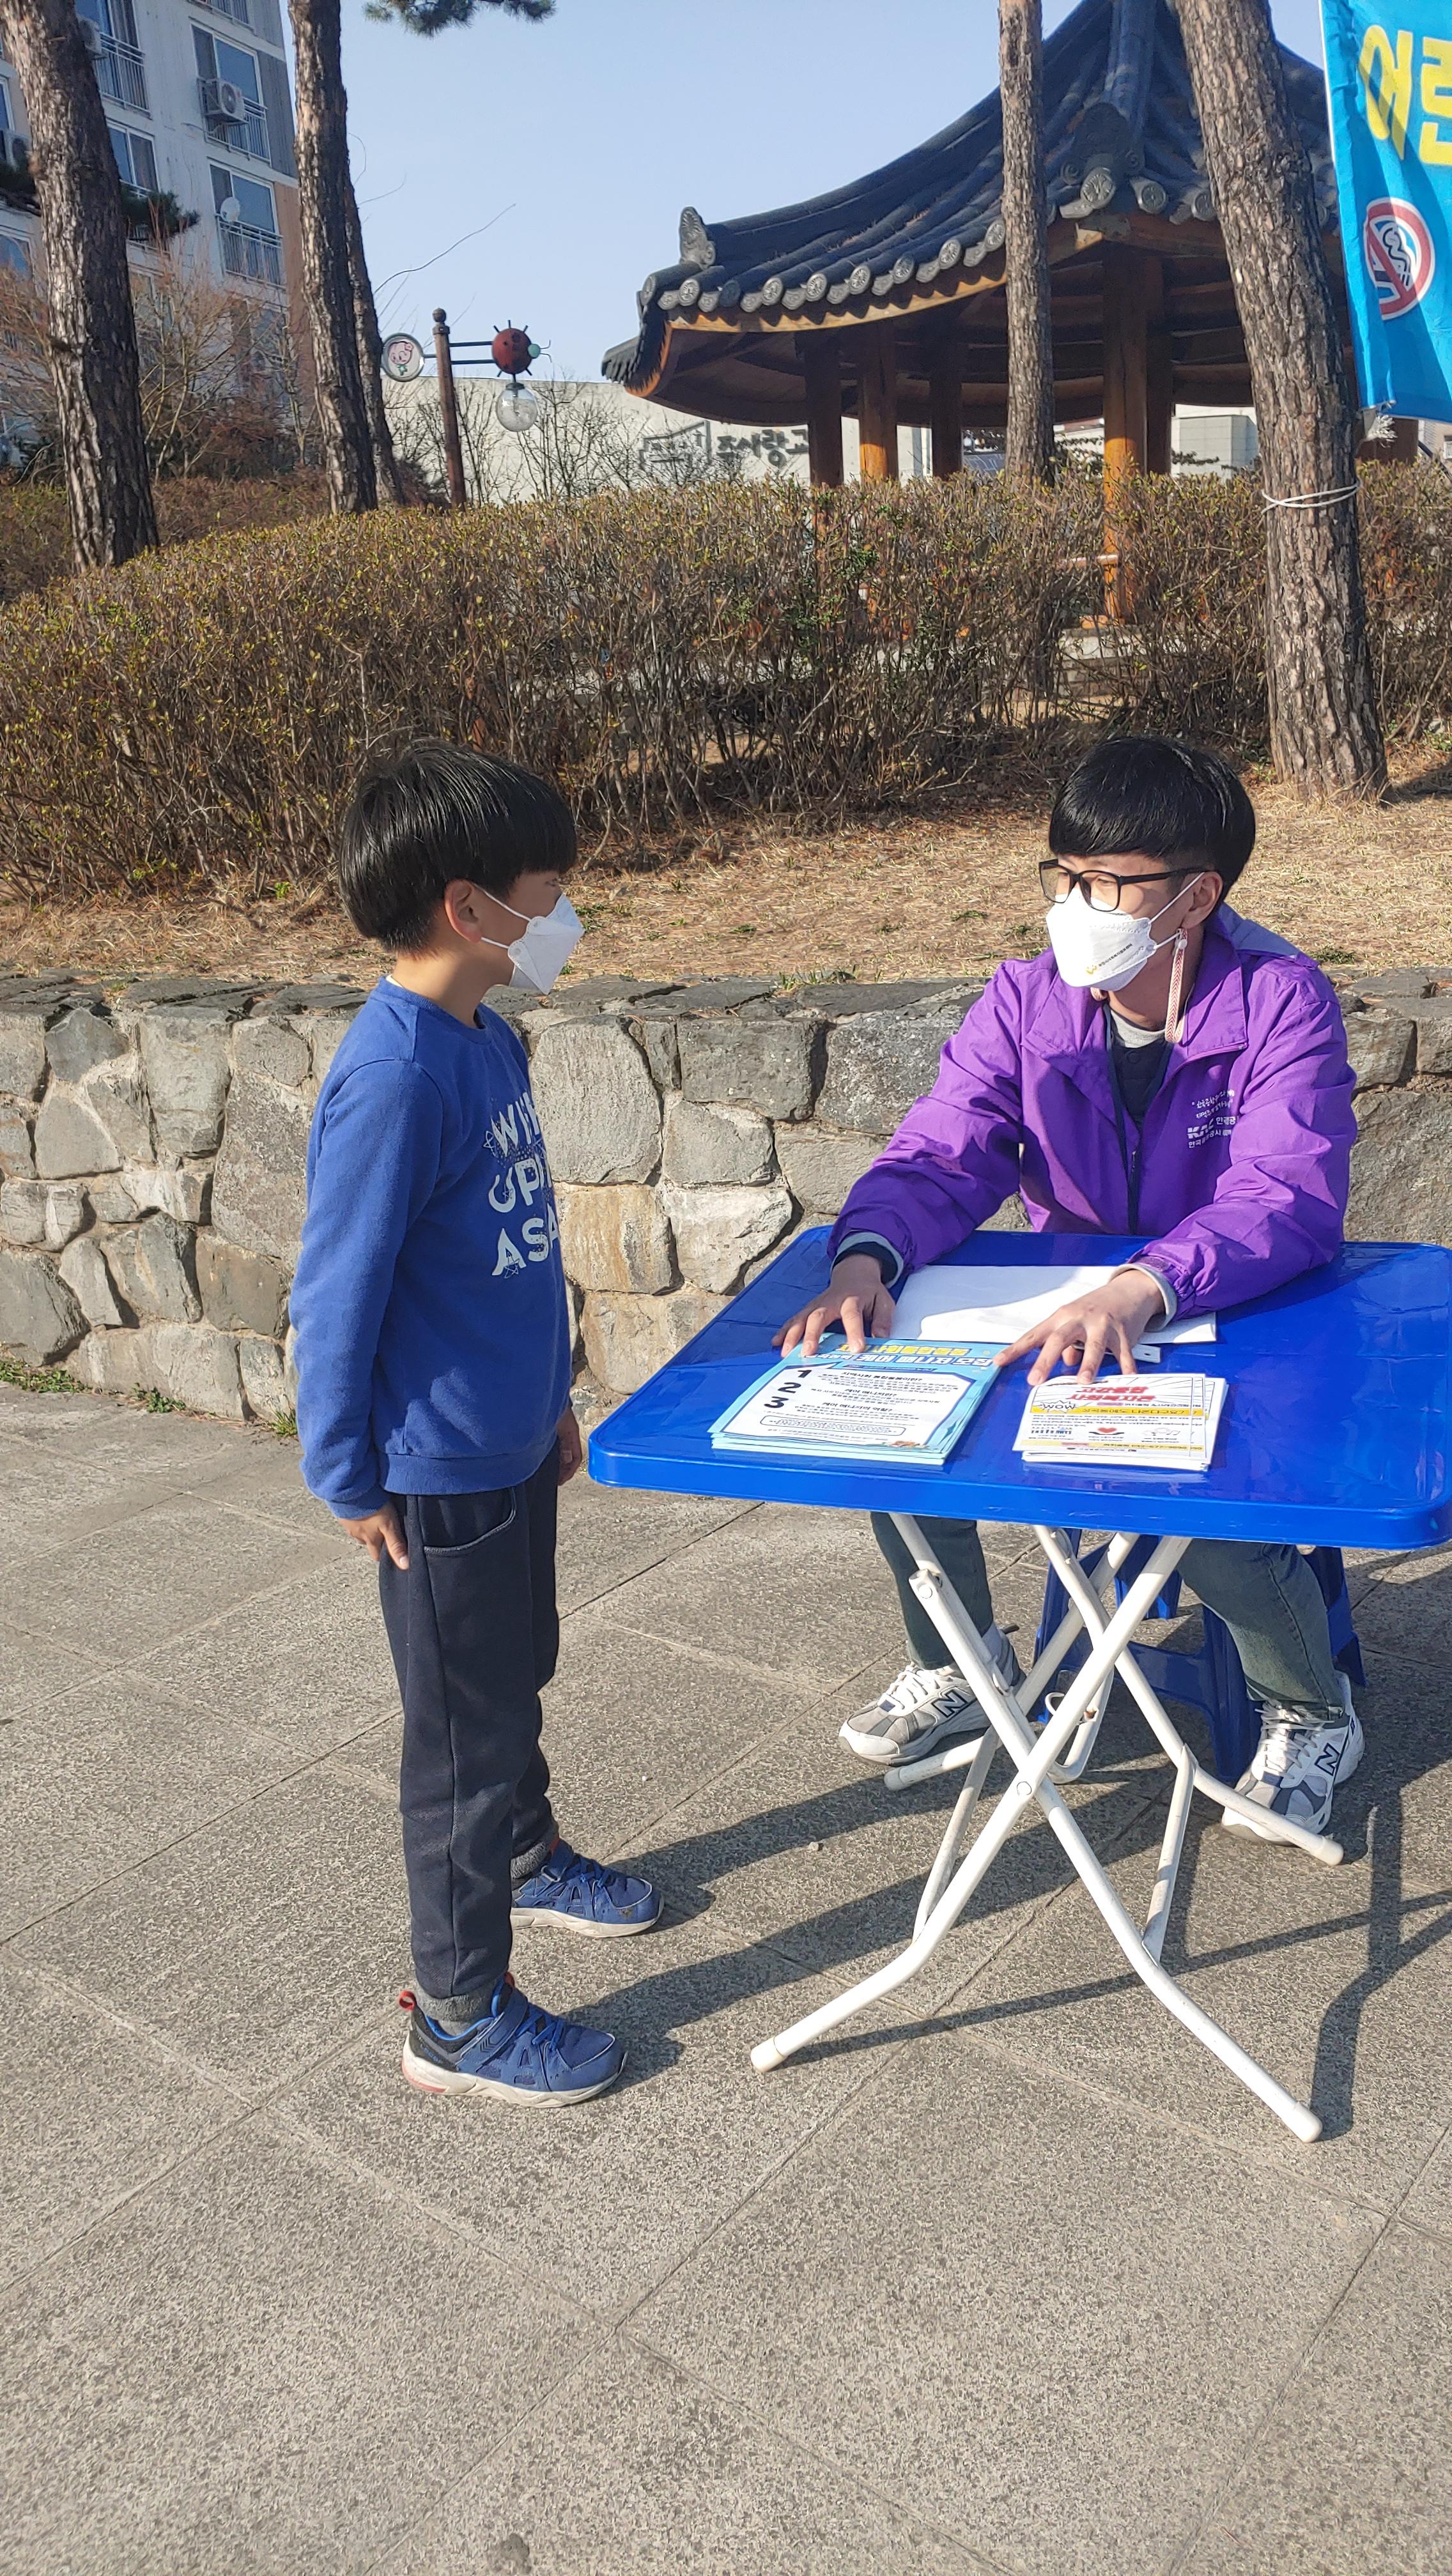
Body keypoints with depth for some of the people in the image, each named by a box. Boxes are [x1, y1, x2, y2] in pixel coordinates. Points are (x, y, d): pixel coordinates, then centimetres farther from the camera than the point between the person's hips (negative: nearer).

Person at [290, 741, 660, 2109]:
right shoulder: (392, 1077, -25)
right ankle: (461, 2014, 23)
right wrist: (350, 1478, -14)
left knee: (516, 1673, 27)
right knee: (466, 1733, 5)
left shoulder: (487, 1040, 3)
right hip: (437, 1476, -9)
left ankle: (524, 1855, 51)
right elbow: (336, 1293, -20)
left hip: (510, 1445, 9)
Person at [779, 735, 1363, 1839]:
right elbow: (940, 1154, -12)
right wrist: (865, 1256, -35)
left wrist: (1145, 1286, -49)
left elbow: (1287, 1198, -30)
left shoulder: (1282, 1002, -17)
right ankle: (962, 1669, 14)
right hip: (1063, 1321, 5)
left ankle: (1313, 1718, 6)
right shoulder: (1025, 1003, -6)